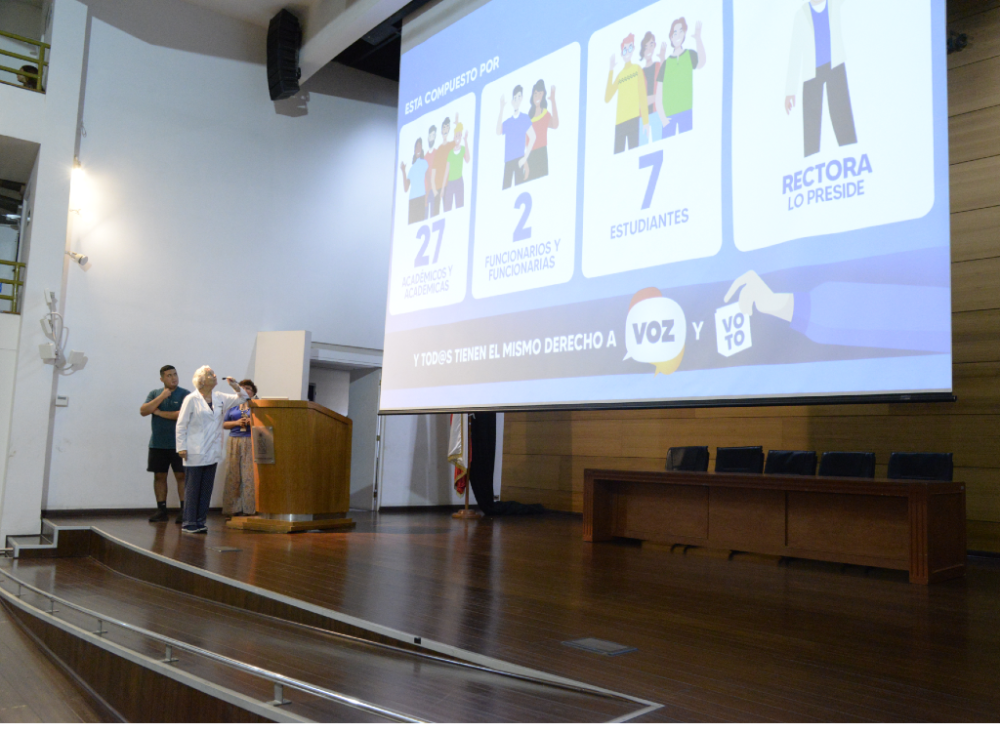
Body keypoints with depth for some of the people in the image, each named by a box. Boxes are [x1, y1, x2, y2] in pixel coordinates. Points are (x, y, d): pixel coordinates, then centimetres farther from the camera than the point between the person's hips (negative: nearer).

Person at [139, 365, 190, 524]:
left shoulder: (185, 394, -3)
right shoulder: (154, 394, 11)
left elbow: (182, 415, -17)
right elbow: (143, 411, -3)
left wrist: (159, 412, -7)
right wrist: (162, 397, -10)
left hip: (178, 444, -4)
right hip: (157, 444, 4)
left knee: (181, 475, -3)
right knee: (159, 476, 7)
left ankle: (184, 510, 0)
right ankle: (161, 510, 14)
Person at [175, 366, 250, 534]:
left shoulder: (220, 398, 11)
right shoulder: (191, 399, -4)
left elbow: (242, 398, 20)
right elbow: (181, 424, -5)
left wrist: (235, 386, 1)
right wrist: (181, 447, -11)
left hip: (212, 452, 5)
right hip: (195, 452, -5)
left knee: (206, 489, 8)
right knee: (192, 488, 0)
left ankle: (200, 522, 15)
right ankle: (189, 523, 6)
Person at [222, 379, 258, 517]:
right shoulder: (232, 407, 17)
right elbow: (224, 424, 12)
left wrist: (253, 422, -13)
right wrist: (237, 423, -5)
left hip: (251, 443, -2)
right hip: (235, 442, 3)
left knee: (250, 475, -8)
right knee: (233, 475, -2)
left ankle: (250, 509, -6)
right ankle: (234, 509, 2)